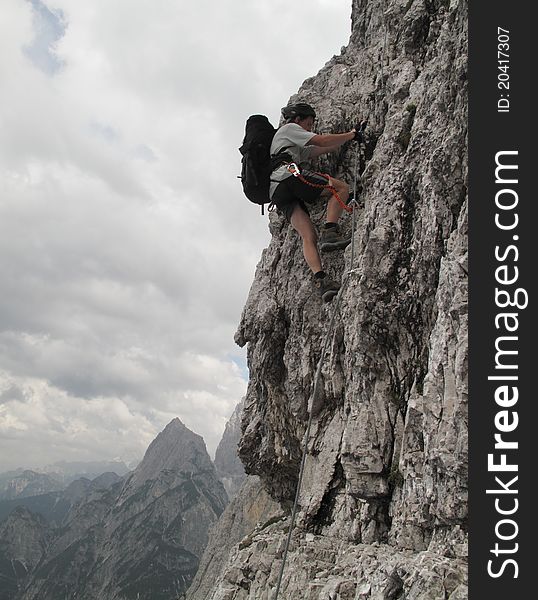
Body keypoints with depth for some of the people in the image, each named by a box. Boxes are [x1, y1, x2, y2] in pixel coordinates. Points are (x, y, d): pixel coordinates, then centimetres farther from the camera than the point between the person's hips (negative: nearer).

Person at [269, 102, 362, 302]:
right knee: (341, 187, -5)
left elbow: (320, 150, 36)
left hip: (277, 193, 8)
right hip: (288, 174, -8)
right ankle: (329, 233, -21)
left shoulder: (297, 149, 43)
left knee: (308, 237, -8)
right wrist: (351, 135, 16)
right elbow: (321, 141, 6)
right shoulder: (289, 128, 17)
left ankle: (320, 279, -25)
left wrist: (347, 138, 35)